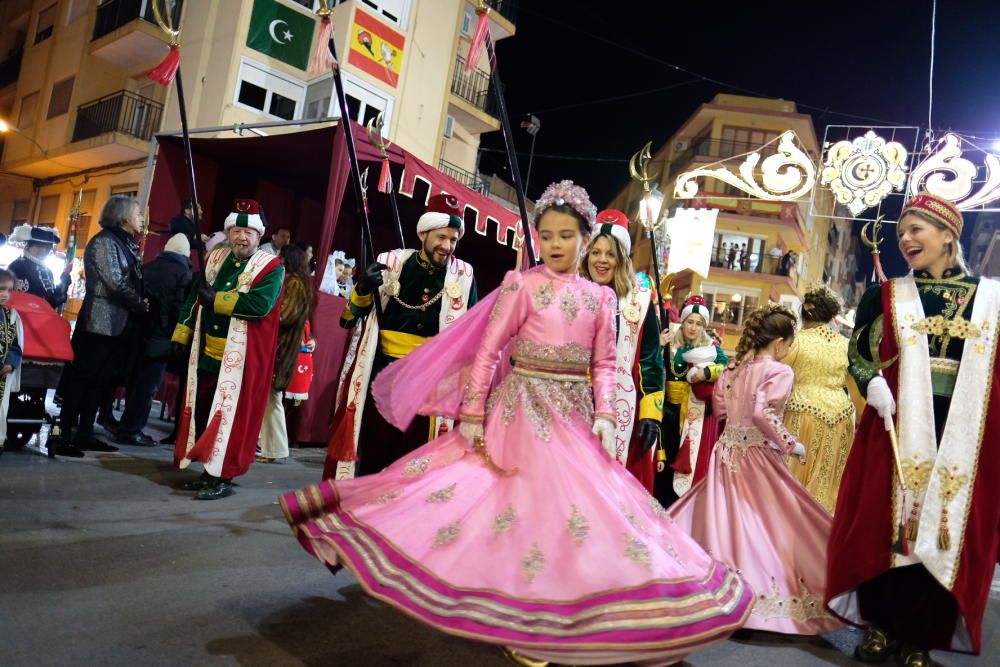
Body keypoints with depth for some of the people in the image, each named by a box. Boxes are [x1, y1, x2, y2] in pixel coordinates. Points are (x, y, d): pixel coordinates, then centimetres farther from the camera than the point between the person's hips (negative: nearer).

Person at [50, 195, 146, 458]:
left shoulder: (126, 244, 17)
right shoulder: (104, 241, -9)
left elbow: (133, 281, 15)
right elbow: (116, 283, -16)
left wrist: (139, 304, -3)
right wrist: (140, 305, -5)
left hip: (119, 324, 9)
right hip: (102, 323, -9)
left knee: (100, 381, 11)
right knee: (82, 379, -5)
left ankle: (84, 434, 18)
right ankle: (63, 436, 0)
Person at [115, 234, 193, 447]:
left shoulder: (147, 267, 9)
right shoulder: (184, 274, -7)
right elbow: (181, 309, -13)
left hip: (141, 333, 6)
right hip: (162, 337, -6)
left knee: (135, 381, 15)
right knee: (147, 385, 0)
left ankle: (129, 425, 22)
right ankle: (130, 430, 3)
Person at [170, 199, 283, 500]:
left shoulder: (271, 267, -8)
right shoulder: (214, 259, 12)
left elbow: (260, 304, -25)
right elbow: (194, 297, 19)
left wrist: (215, 298, -17)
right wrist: (182, 335, 14)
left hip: (241, 358, -7)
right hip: (206, 354, 7)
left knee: (230, 415, -4)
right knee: (202, 411, 12)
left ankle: (222, 477, 6)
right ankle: (208, 471, 26)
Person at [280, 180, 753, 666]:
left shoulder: (600, 297, 8)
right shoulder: (522, 285, -5)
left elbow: (604, 363, 9)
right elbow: (486, 352, -7)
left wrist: (603, 415, -5)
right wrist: (471, 417, -11)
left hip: (574, 413, 4)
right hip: (523, 408, -4)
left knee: (579, 507, 5)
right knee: (521, 505, -4)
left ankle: (565, 618, 22)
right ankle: (519, 622, 14)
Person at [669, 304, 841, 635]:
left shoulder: (734, 367, 9)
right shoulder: (779, 371, -12)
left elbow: (719, 406, 11)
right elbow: (764, 413, -23)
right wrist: (790, 444, -13)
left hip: (727, 450, 7)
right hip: (757, 454, -7)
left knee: (724, 516, 14)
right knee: (763, 523, 2)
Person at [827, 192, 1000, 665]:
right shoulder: (885, 296, 6)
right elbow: (858, 356, 2)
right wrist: (872, 384, -18)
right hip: (897, 428, 0)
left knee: (947, 531, 5)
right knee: (886, 522, 3)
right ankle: (881, 627, 19)